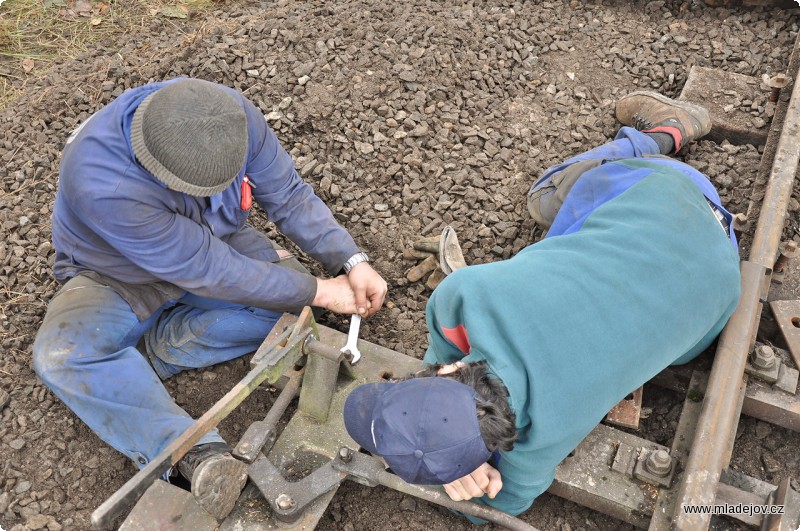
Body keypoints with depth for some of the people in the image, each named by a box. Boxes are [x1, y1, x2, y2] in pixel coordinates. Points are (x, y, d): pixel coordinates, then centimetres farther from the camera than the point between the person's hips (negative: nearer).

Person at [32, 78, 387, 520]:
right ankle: (199, 454, -36)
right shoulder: (101, 184, -39)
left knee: (289, 303, -21)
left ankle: (148, 352, -15)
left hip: (216, 243, 4)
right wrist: (317, 291, -28)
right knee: (61, 354, -31)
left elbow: (289, 196, -12)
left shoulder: (232, 116, -27)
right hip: (120, 279, -3)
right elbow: (209, 272, -34)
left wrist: (351, 261, -23)